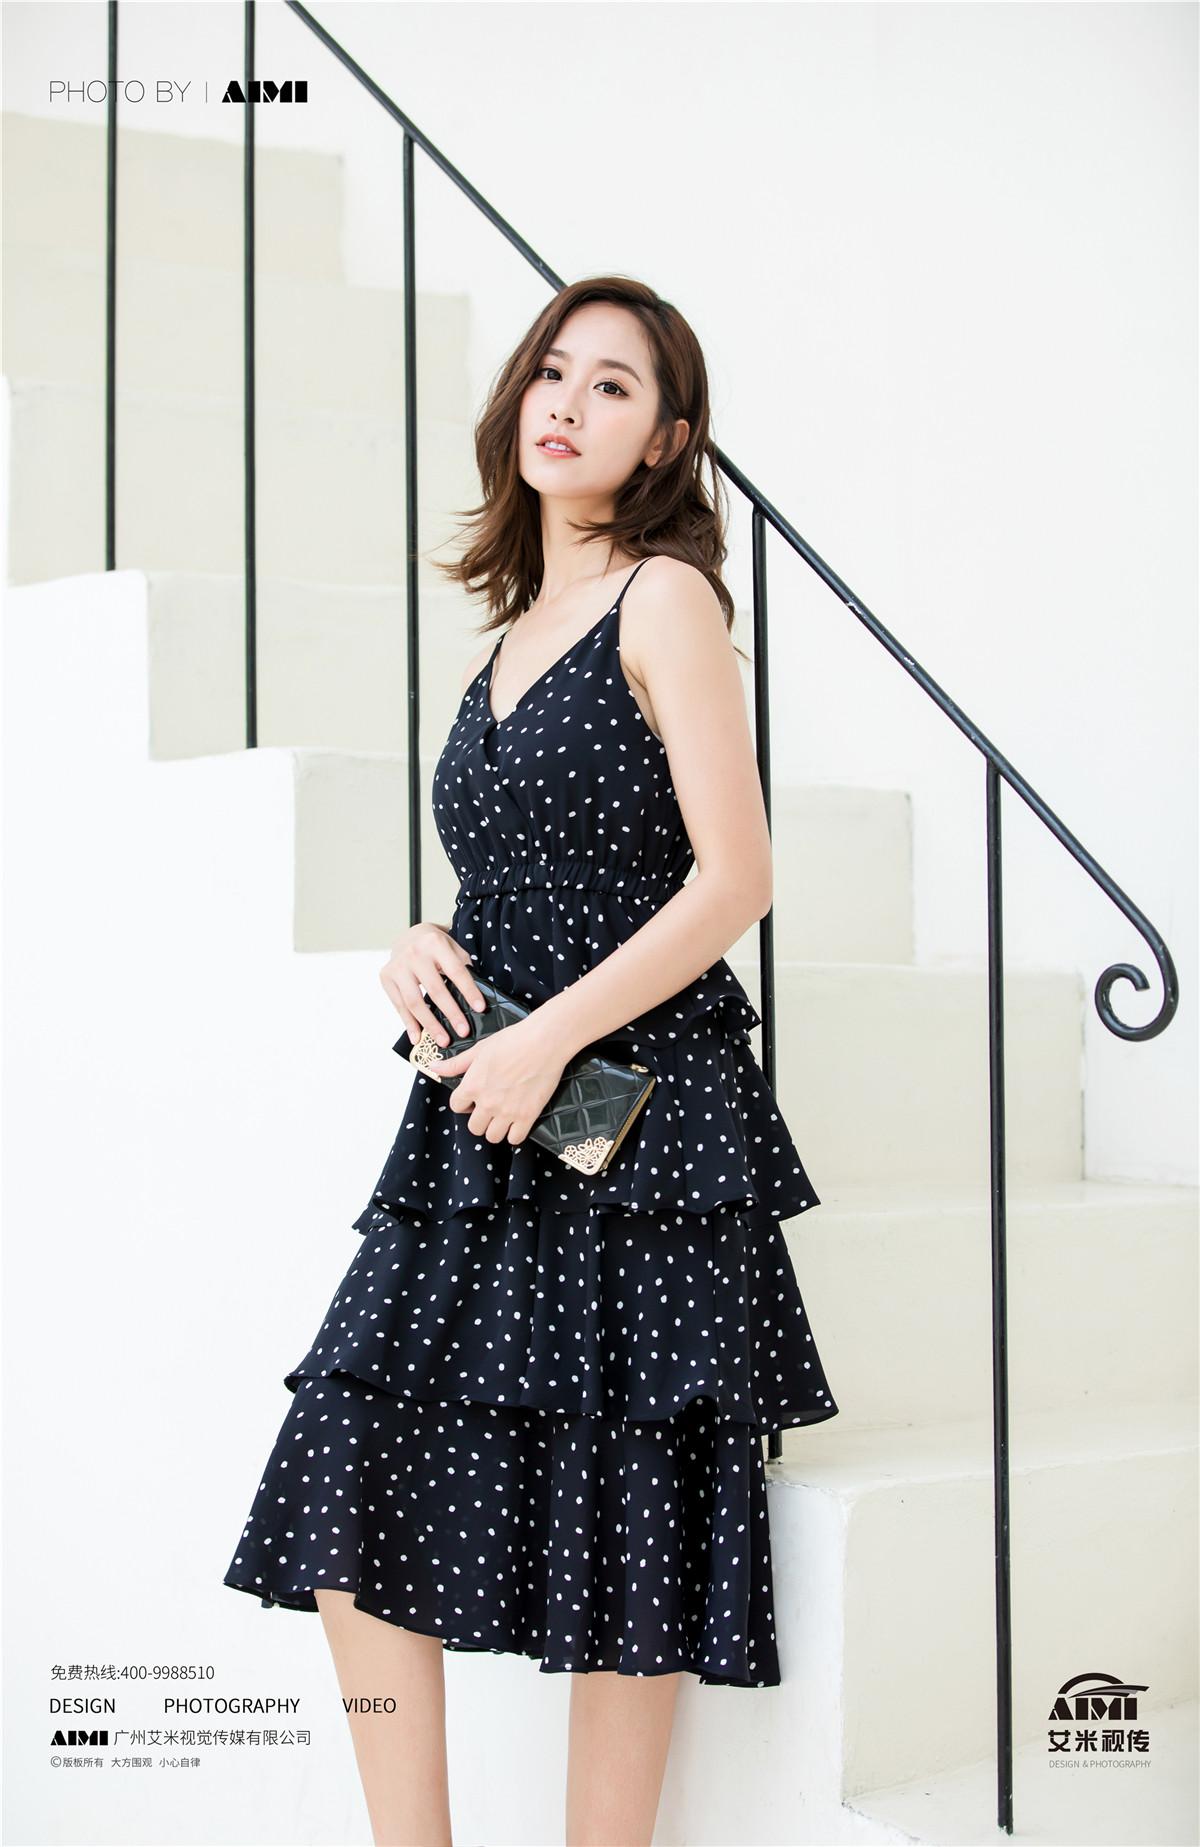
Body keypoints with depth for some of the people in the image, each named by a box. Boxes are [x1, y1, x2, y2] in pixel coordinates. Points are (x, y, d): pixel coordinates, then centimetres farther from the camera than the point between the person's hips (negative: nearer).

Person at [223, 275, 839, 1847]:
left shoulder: (663, 597, -4)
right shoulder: (509, 632, 18)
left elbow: (733, 877, -12)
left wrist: (547, 1040, -15)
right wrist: (427, 948, 3)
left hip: (633, 1124, -7)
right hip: (484, 1130, 7)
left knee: (617, 1554, 1)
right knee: (359, 1498, 3)